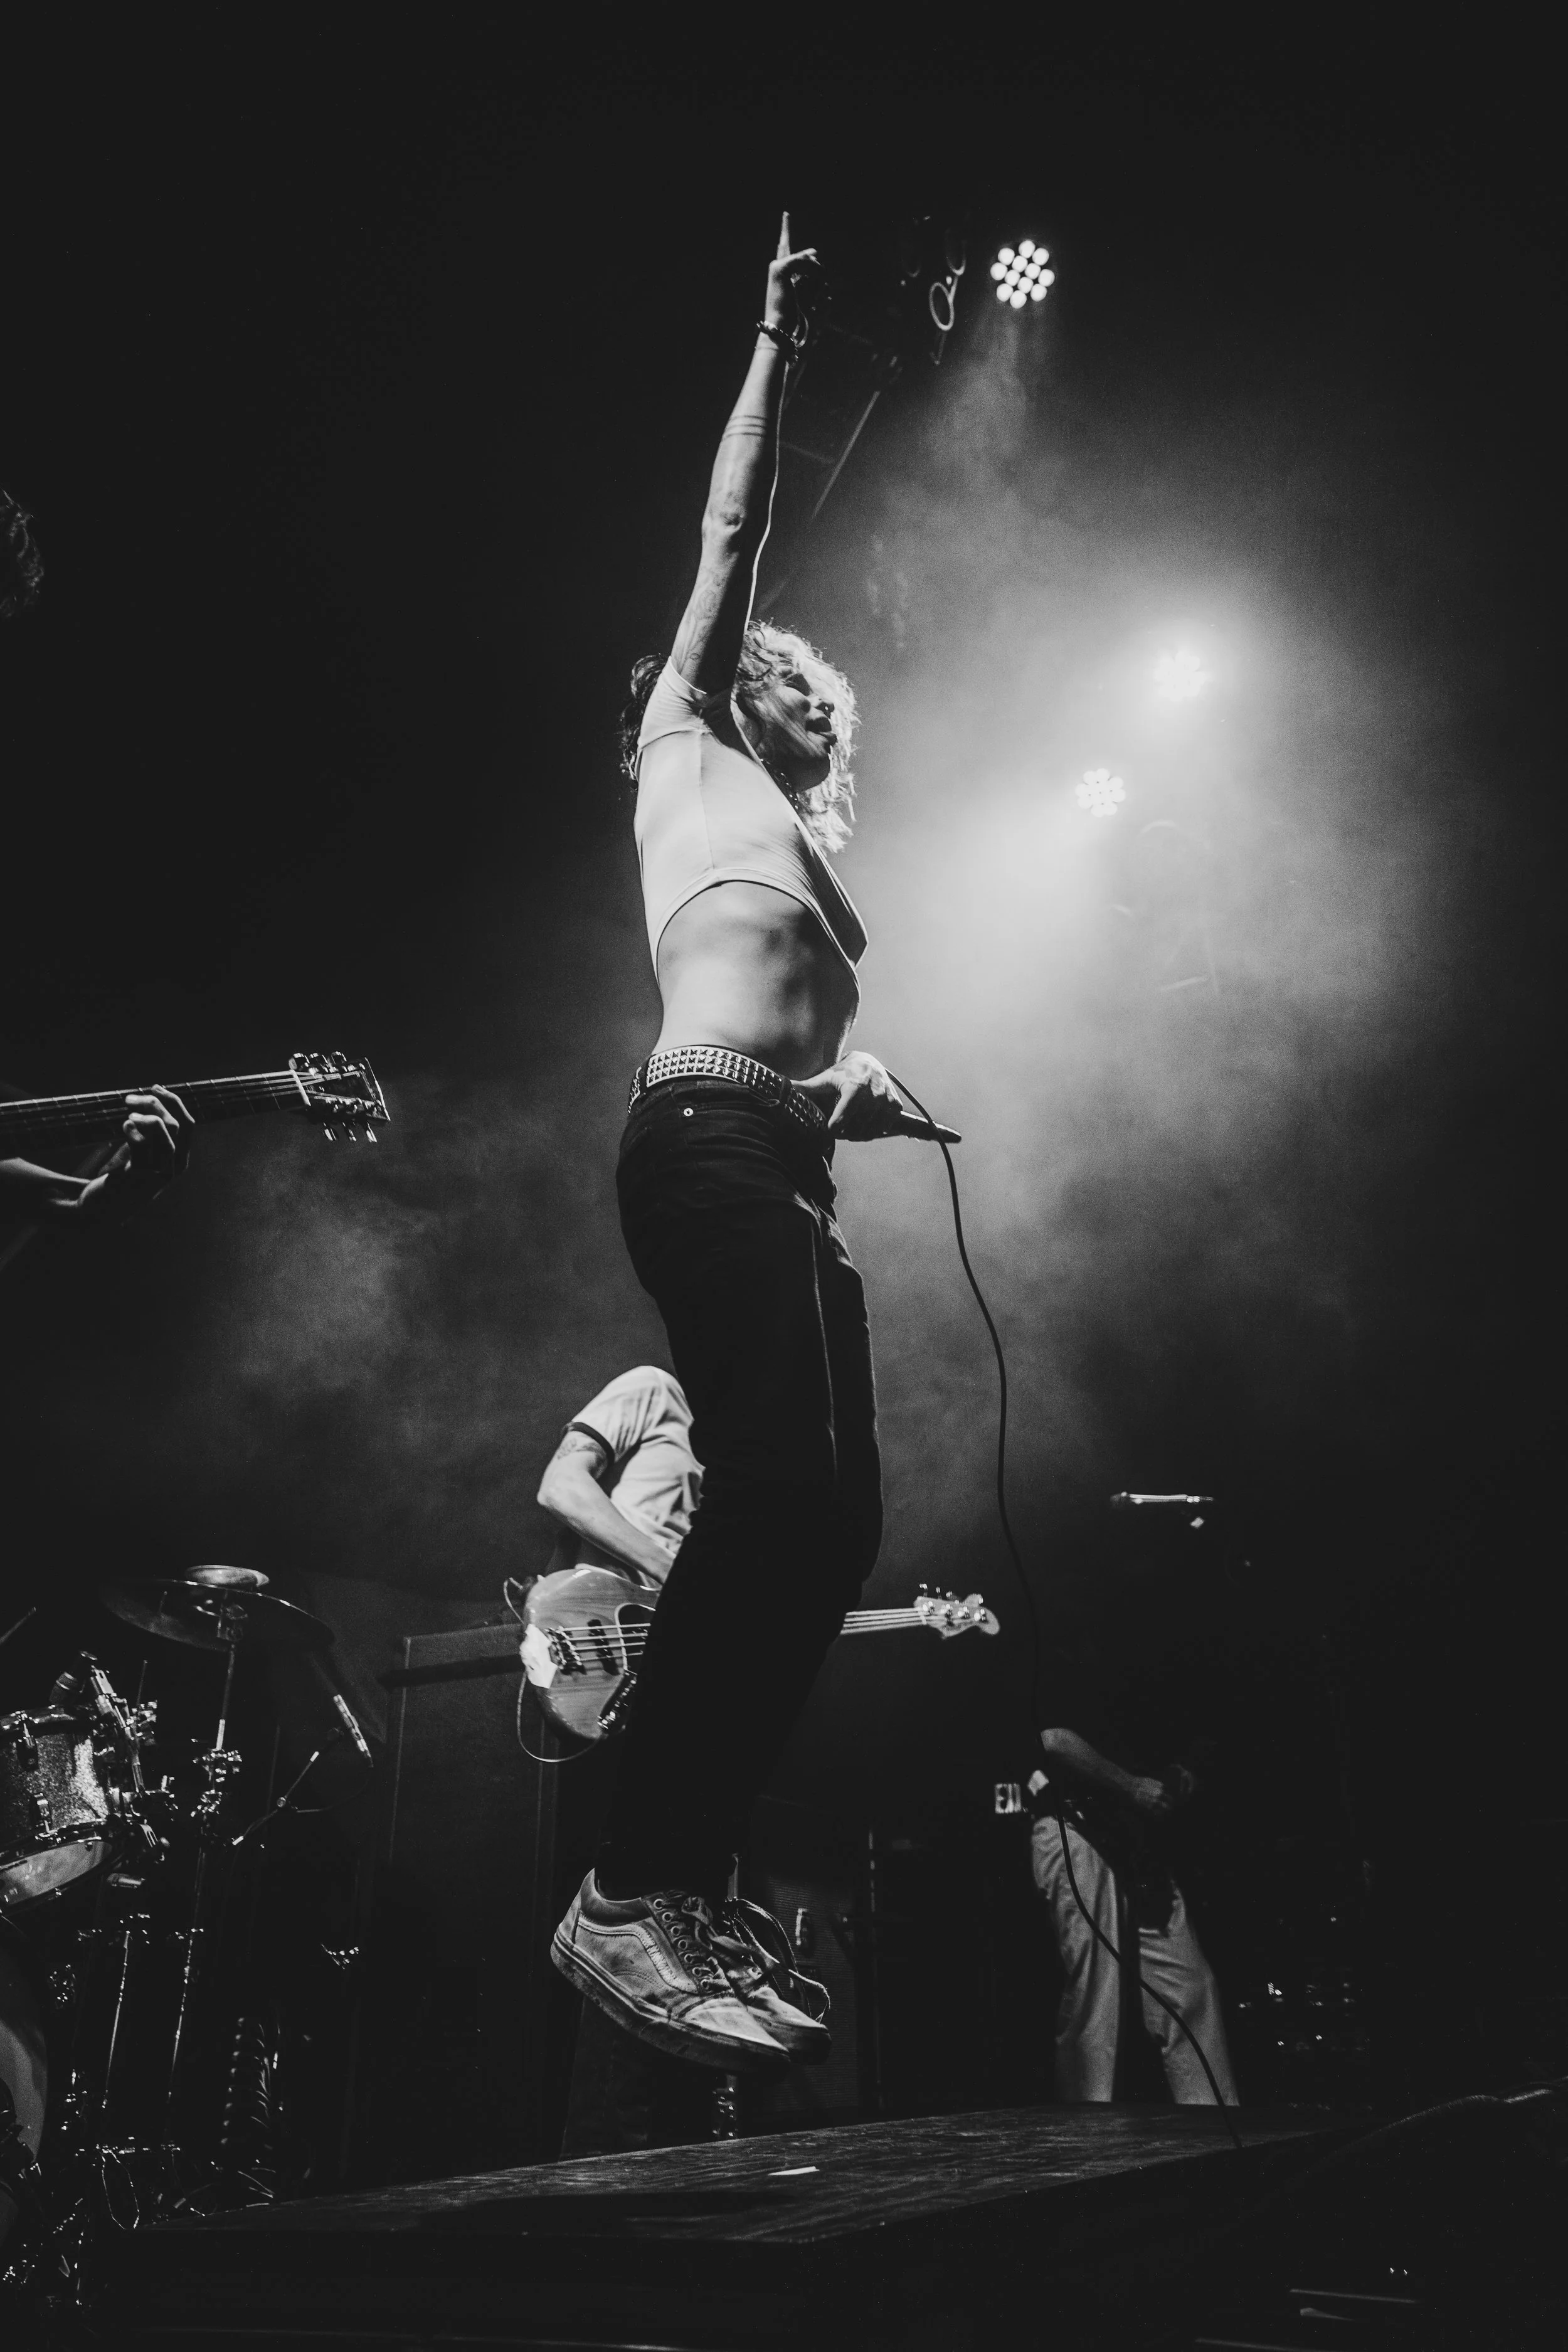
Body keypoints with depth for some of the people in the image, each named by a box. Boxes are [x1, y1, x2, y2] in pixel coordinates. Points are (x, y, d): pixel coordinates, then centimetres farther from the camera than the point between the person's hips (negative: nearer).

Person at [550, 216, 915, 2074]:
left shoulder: (799, 843, 33)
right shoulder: (686, 756, 16)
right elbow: (732, 537, 13)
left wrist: (865, 1085, 8)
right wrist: (777, 344, 19)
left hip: (787, 1171, 8)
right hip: (707, 1143, -8)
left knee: (831, 1519, -4)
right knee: (778, 1495, -22)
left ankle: (689, 1895, -1)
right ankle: (623, 1900, -20)